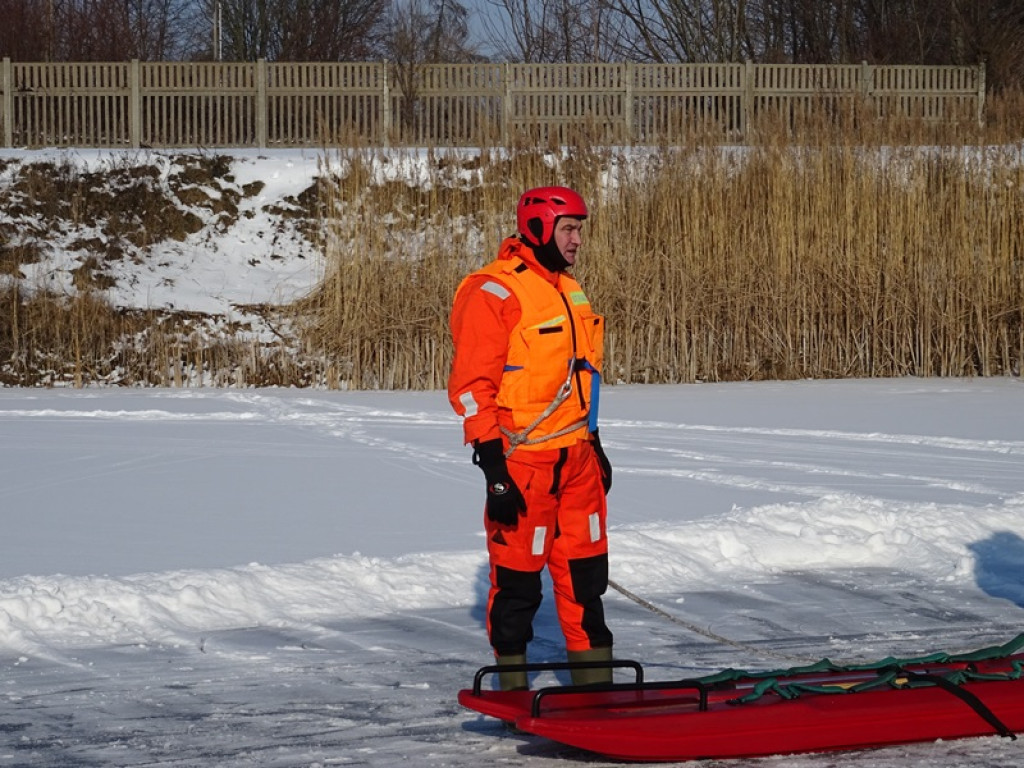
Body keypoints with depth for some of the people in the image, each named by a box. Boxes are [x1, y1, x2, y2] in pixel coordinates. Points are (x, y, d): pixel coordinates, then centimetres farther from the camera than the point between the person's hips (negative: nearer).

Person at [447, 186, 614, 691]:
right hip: (521, 460, -8)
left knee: (586, 571, 8)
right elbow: (471, 385, -14)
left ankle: (594, 680, 14)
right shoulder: (494, 293, -11)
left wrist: (593, 443, 25)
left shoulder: (567, 290, 16)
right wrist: (492, 464, -18)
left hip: (575, 456, 8)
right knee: (518, 575, 0)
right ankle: (512, 682, 10)